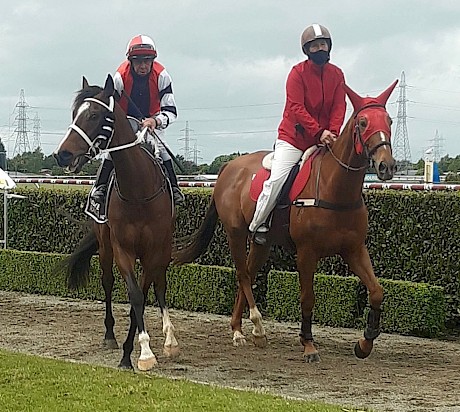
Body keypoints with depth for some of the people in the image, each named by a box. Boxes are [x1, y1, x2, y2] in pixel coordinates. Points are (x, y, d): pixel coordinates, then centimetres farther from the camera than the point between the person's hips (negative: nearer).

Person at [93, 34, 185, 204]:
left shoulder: (162, 76, -21)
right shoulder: (120, 76, -22)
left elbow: (170, 111, -21)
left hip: (152, 122, 0)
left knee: (163, 151, -19)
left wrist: (155, 121, -41)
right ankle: (100, 186, -4)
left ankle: (173, 188, -4)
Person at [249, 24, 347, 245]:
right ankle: (258, 224, -1)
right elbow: (296, 108, -16)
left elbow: (339, 108, -1)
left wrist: (332, 133, -18)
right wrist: (319, 132, -25)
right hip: (293, 137, -5)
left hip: (323, 140, 5)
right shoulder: (298, 72, -9)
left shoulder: (337, 75, 5)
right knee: (276, 179, -16)